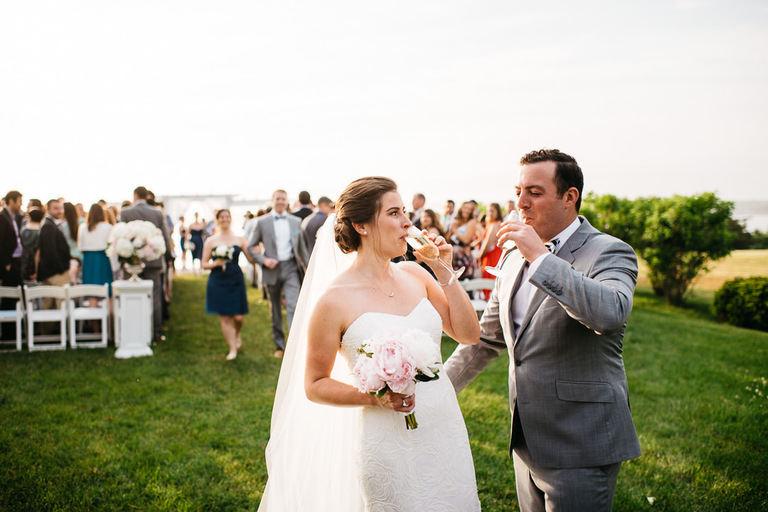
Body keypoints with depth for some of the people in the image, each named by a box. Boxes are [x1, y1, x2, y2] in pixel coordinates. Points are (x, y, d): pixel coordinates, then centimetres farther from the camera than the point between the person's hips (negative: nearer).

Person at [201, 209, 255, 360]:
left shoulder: (240, 239, 7)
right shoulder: (211, 241, 6)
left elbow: (252, 259, 3)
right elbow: (204, 264, 7)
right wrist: (216, 263, -12)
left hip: (236, 280, 0)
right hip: (218, 282, 0)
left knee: (238, 316, -2)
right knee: (225, 317, -1)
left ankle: (237, 335, 33)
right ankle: (232, 348, 12)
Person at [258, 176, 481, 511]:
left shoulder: (414, 274, 2)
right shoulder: (335, 300, -13)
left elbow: (469, 334, 4)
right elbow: (314, 385, -5)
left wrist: (443, 273, -4)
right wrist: (374, 397, -19)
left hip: (446, 431, 6)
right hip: (390, 444, -5)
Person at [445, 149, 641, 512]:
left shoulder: (608, 252, -11)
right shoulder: (515, 260, 11)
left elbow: (611, 313, -33)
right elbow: (487, 338, 19)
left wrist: (540, 257, -28)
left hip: (579, 446, -7)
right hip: (528, 442, 7)